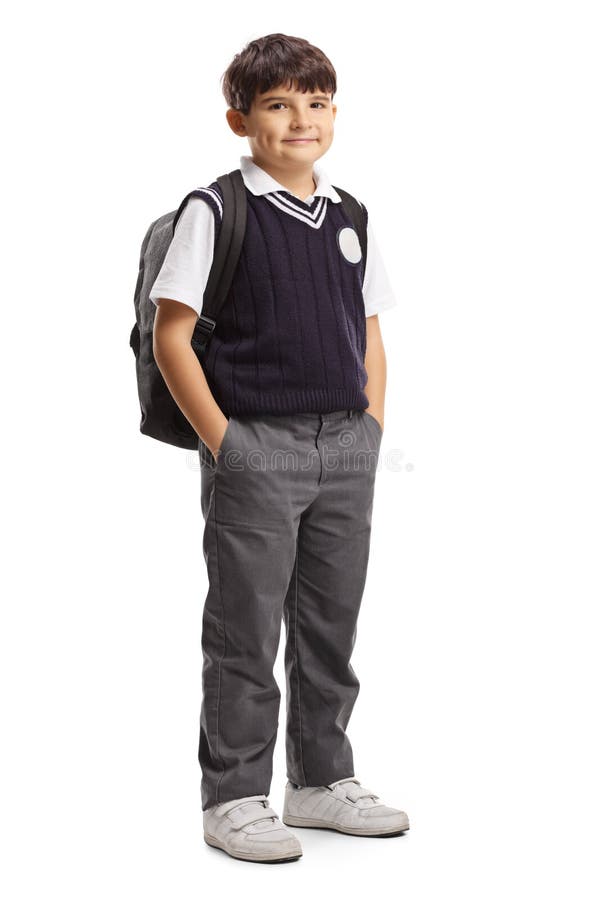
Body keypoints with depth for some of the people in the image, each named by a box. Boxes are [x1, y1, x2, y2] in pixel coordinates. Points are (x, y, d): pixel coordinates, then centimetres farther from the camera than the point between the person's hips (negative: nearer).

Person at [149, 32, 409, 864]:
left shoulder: (349, 218, 11)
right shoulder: (216, 211, -6)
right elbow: (170, 335, -8)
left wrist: (372, 430, 6)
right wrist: (220, 440, -12)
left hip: (345, 450, 6)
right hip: (255, 448, -5)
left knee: (330, 625, 14)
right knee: (247, 632, 2)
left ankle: (322, 781, 28)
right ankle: (234, 800, 14)